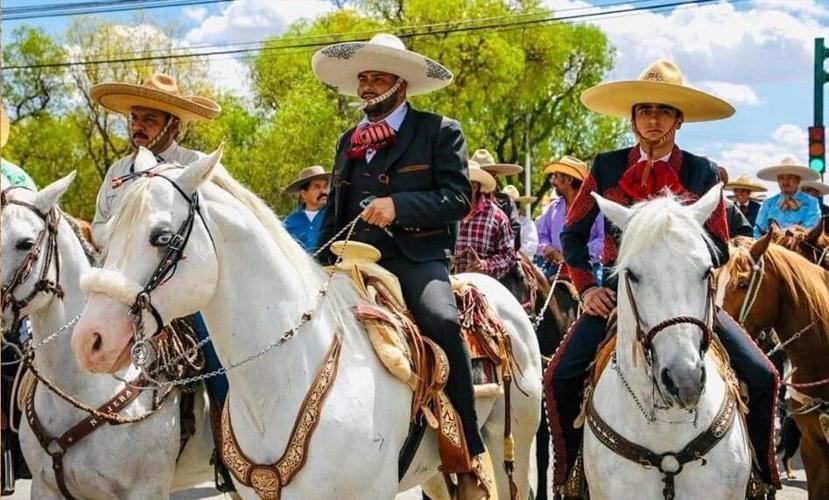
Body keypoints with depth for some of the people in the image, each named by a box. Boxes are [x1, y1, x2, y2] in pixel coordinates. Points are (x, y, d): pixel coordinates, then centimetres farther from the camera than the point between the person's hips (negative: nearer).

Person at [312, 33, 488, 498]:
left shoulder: (440, 131, 5)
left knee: (441, 321, -33)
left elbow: (458, 198, -6)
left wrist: (398, 205, -19)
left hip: (417, 259, -6)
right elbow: (334, 213, 26)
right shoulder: (349, 141, 22)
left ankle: (468, 455, -27)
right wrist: (323, 265, 12)